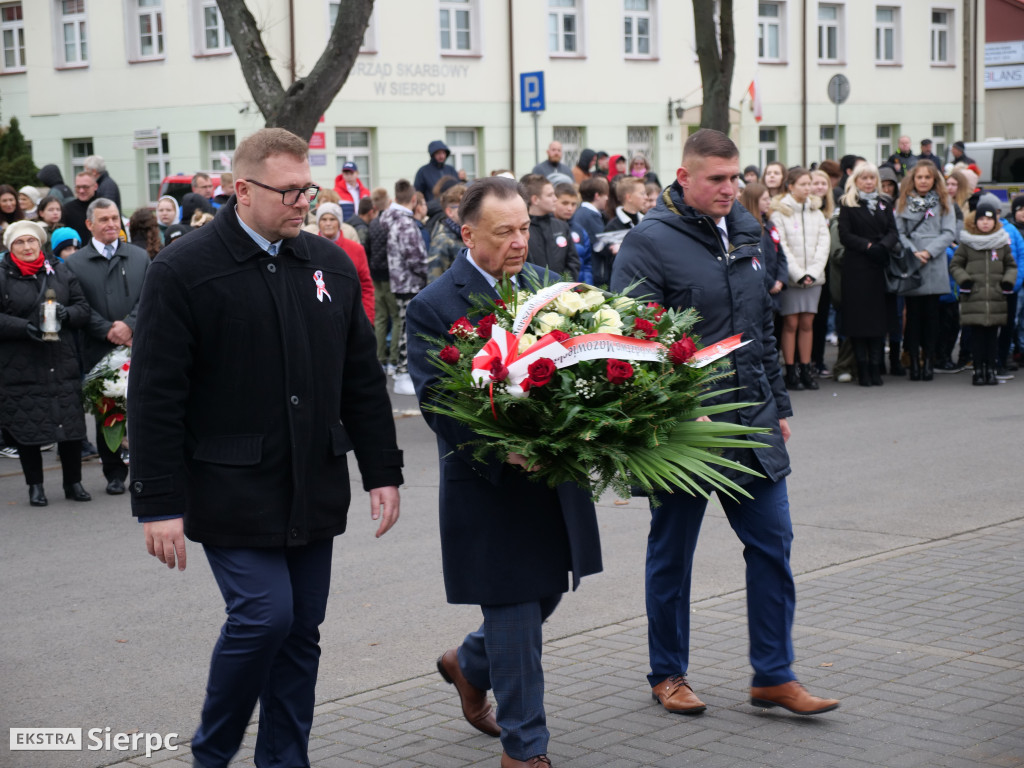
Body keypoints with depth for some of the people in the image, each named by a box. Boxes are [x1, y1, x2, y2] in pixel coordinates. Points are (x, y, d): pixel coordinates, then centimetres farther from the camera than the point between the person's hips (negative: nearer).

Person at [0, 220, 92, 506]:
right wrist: (25, 327, -19)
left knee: (70, 424, 3)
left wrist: (66, 313, -11)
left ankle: (73, 482, 16)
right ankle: (35, 485, 14)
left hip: (63, 363, 2)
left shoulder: (61, 272, 10)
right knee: (27, 427, 1)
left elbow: (83, 308, 10)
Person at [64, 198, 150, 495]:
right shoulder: (75, 263, 4)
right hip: (99, 350, -1)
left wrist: (129, 325, -12)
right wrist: (109, 332, -11)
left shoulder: (140, 257, 10)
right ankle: (114, 473, 14)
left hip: (138, 345, 1)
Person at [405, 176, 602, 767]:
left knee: (545, 593, 18)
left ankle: (469, 664, 47)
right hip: (489, 486, -6)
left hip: (556, 475, 6)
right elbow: (437, 403, -16)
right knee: (514, 613, 2)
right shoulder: (434, 307, -10)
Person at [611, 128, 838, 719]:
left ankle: (774, 675, 15)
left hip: (752, 425, 6)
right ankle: (668, 674, 23)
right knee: (672, 553, 8)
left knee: (772, 542, 5)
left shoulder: (745, 234, 11)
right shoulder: (650, 242, -12)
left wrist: (779, 404, 19)